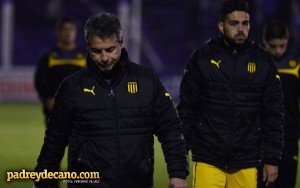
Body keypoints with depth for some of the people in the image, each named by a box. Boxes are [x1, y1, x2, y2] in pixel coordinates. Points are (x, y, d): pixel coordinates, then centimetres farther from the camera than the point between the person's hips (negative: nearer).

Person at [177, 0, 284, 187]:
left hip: (247, 164, 1)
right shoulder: (202, 58, 2)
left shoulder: (264, 62, 6)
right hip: (208, 161, -1)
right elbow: (187, 107, 5)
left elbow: (273, 115, 8)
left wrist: (272, 159, 4)